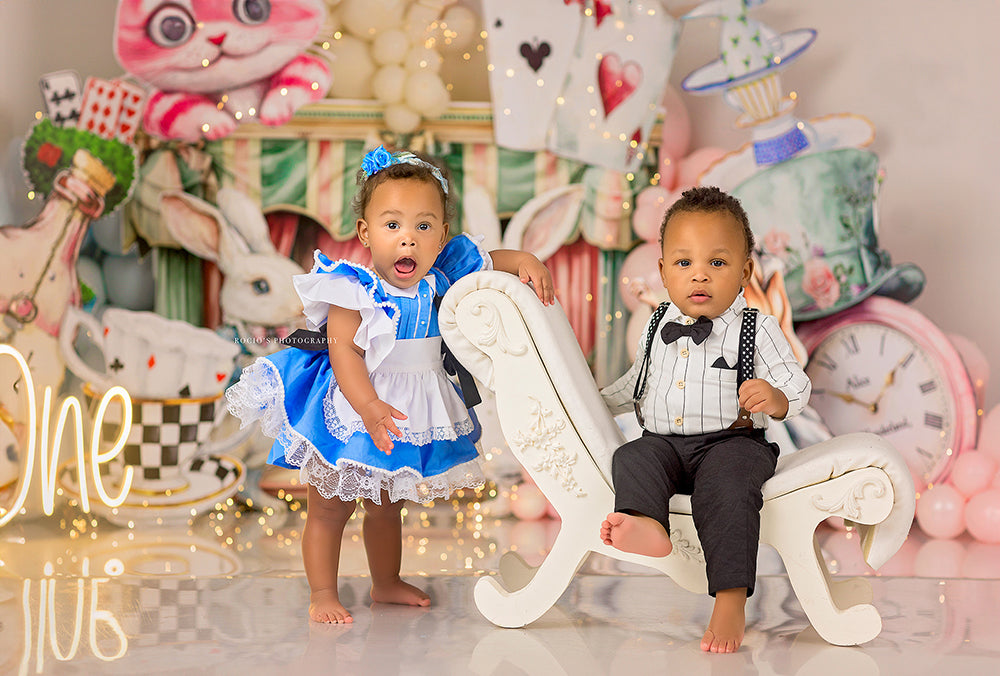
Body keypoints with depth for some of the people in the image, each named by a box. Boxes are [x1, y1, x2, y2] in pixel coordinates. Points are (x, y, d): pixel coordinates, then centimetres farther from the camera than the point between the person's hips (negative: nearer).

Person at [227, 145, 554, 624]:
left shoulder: (442, 281, -6)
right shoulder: (355, 290, -22)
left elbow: (486, 262, 10)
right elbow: (343, 350, -27)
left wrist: (523, 261, -10)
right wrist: (369, 406, -38)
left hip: (413, 417, 5)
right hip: (351, 415, -5)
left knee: (386, 508, 23)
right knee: (329, 508, 4)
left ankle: (387, 584, 41)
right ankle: (322, 594, 19)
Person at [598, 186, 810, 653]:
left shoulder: (757, 329, -1)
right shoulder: (658, 326, 13)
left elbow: (796, 384, -5)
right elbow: (637, 383, 29)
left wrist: (774, 397, -27)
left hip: (732, 441, -5)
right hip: (664, 440, 5)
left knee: (727, 487, -33)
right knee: (632, 460, -25)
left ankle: (731, 598, -36)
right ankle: (647, 525, -54)